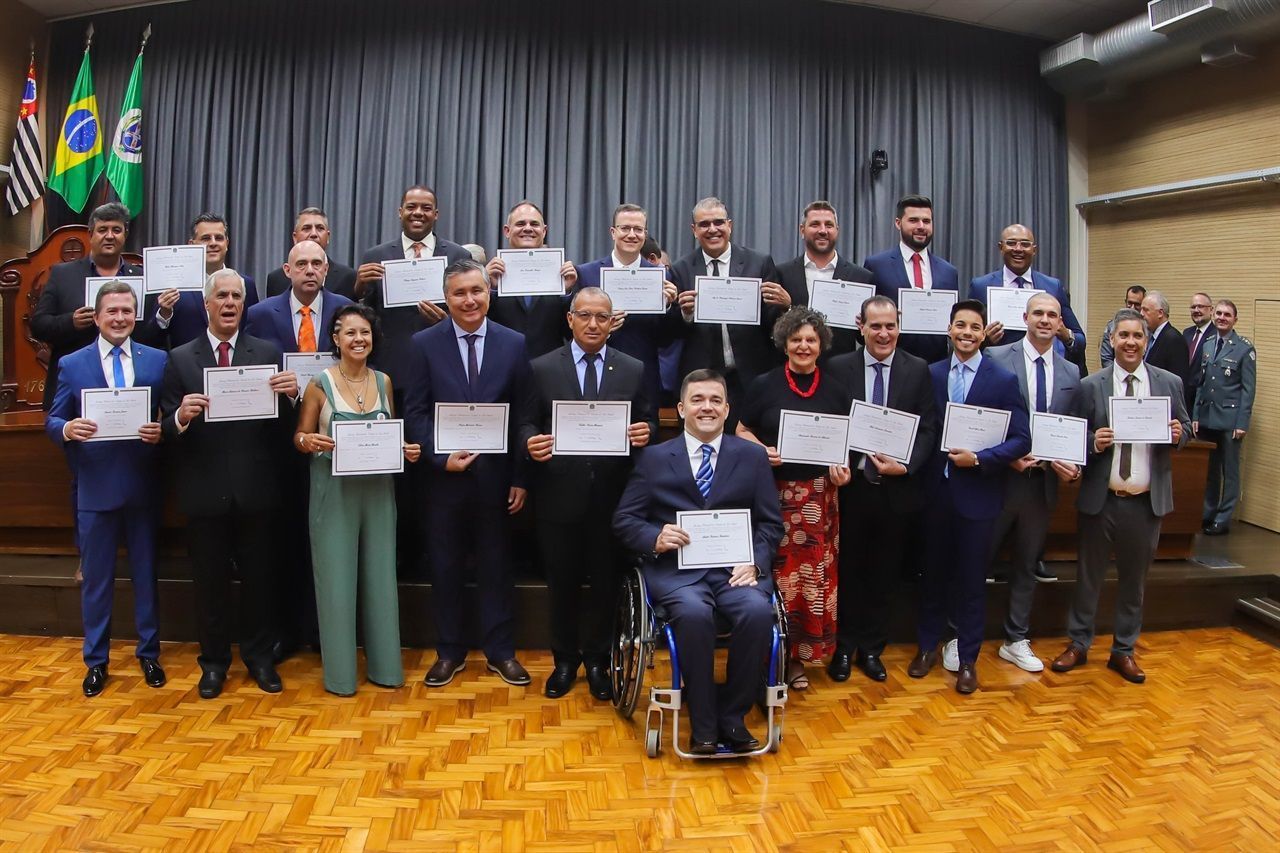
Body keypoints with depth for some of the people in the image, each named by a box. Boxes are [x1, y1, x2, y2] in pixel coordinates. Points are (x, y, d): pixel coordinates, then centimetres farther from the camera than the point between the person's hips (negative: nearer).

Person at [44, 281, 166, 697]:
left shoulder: (158, 360, 3)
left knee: (145, 573, 12)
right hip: (95, 487, 0)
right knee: (96, 578, 10)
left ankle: (149, 653, 27)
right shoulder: (72, 364, 2)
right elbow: (52, 420, 2)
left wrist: (162, 430, -20)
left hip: (143, 486, 0)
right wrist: (67, 429, -21)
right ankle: (96, 660, 25)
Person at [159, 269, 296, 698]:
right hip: (204, 491, 0)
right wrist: (181, 416, -23)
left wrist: (291, 394, -24)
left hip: (255, 489, 0)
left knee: (258, 578, 12)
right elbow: (167, 429, -1)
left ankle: (259, 656, 29)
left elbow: (283, 423, -4)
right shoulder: (179, 359, 3)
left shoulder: (268, 353, 2)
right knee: (210, 580, 13)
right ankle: (214, 660, 30)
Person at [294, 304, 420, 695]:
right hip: (335, 491, -3)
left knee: (380, 575, 9)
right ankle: (340, 670, 18)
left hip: (378, 490, 3)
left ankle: (384, 664, 23)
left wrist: (407, 450, -5)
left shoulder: (384, 381, 5)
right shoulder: (320, 384, -5)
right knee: (337, 578, 3)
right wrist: (308, 441, -22)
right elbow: (299, 438, 0)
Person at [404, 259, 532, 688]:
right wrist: (442, 457, -14)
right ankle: (449, 652, 27)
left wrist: (520, 478, -2)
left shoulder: (514, 344, 0)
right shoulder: (425, 343, -1)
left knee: (496, 566, 11)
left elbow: (522, 415, 0)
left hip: (495, 475, 0)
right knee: (446, 568, 11)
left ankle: (500, 651, 26)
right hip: (443, 476, 0)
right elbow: (415, 412, -1)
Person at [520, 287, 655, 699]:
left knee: (605, 582, 11)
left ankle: (596, 660, 31)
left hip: (612, 496, 1)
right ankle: (565, 659, 32)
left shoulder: (634, 370, 5)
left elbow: (648, 423, 6)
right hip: (560, 495, 0)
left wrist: (646, 432, -17)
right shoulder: (542, 368, 2)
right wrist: (530, 442, -20)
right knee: (562, 583, 13)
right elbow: (526, 423, 1)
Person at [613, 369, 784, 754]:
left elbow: (771, 523, 10)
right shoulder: (654, 457, 11)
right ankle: (702, 724, -13)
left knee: (758, 611, -30)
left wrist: (754, 563, -9)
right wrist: (655, 538, -13)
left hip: (735, 567, 2)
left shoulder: (753, 456, 14)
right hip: (676, 567, -1)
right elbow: (624, 519, 8)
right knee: (694, 613, -33)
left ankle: (732, 716, -9)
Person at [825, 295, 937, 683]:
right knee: (849, 572, 11)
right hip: (851, 487, -1)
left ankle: (871, 648, 29)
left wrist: (905, 465, -16)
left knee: (882, 575, 13)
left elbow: (928, 429, -2)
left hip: (897, 491, 1)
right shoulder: (838, 367, -1)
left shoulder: (918, 370, 1)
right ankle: (845, 647, 27)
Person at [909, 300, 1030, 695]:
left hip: (978, 493, -2)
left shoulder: (1004, 380, -4)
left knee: (972, 579, 8)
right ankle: (928, 646, 31)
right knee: (934, 571, 14)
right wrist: (928, 463, -8)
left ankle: (967, 659, 23)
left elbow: (1021, 440, -9)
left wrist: (978, 459, -19)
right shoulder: (931, 374, 3)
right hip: (936, 489, 2)